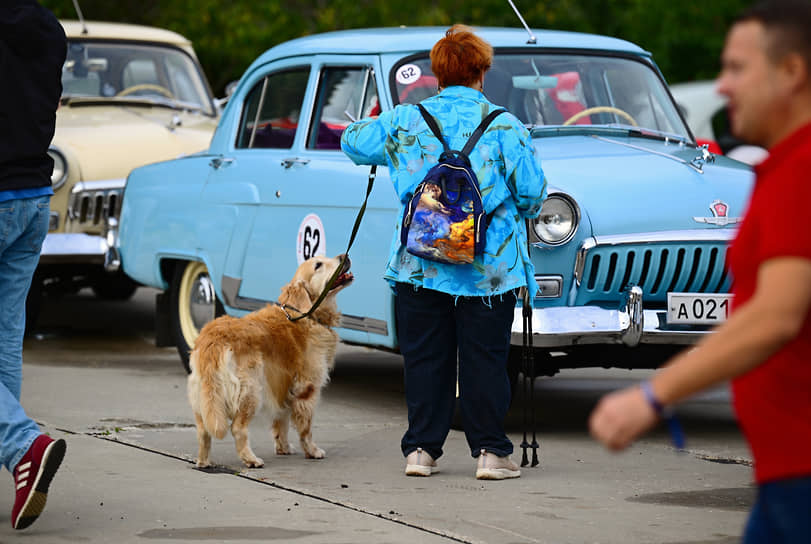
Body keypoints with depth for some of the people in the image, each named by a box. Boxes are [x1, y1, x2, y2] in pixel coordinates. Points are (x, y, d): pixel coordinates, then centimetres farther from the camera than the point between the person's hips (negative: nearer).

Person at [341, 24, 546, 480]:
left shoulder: (404, 120, 0)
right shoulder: (505, 126, -6)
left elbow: (353, 143, 12)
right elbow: (532, 192, -5)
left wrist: (377, 123, 31)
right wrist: (517, 214, 17)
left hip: (420, 266, 2)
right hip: (489, 270, -2)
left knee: (424, 358, 10)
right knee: (484, 359, 4)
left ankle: (421, 449, 11)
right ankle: (491, 451, 4)